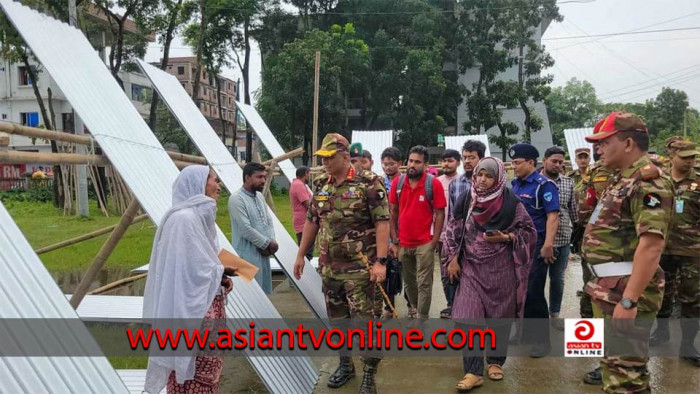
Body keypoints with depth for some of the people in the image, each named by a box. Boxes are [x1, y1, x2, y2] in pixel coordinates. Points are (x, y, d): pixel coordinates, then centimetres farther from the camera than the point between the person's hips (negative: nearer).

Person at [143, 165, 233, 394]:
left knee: (208, 370, 18)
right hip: (192, 311, -9)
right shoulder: (184, 219, -20)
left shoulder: (201, 216, 10)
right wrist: (223, 274, -7)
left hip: (207, 305, 9)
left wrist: (221, 278, 0)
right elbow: (192, 272, -22)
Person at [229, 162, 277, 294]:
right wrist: (268, 243, -12)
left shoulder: (260, 196, 11)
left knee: (263, 290, 15)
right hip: (247, 255, -8)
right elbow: (246, 229, -20)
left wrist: (272, 241, -5)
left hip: (263, 252, 8)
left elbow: (269, 221, 13)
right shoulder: (237, 198, -15)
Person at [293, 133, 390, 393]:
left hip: (361, 268, -6)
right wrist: (301, 255, 15)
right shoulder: (320, 185, 7)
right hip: (329, 267, 6)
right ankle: (345, 364, 36)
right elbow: (311, 221, 16)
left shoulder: (368, 183, -12)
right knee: (337, 320, 17)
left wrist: (381, 261, -21)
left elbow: (382, 223, -15)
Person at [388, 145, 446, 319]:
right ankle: (414, 307, 42)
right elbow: (393, 213, 6)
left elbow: (440, 214, -7)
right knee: (408, 281, 19)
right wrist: (394, 241, 3)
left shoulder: (434, 183, -10)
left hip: (424, 243, -4)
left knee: (424, 283, 3)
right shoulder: (397, 182, 0)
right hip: (403, 243, 4)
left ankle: (422, 317, 13)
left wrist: (434, 242, -11)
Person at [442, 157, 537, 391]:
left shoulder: (510, 202, -8)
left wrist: (505, 237, -16)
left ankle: (496, 362, 32)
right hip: (472, 268, 2)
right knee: (468, 318, -6)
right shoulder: (466, 200, 0)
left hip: (501, 268, -1)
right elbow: (453, 230, 5)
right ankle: (473, 372, 3)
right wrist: (452, 259, 0)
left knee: (499, 317, 10)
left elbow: (529, 231, -1)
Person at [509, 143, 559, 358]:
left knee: (533, 293, -4)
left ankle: (542, 340, 8)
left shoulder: (544, 185, -12)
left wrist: (547, 245, -26)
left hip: (535, 245, -8)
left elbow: (552, 217, -18)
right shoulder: (515, 184, 10)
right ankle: (526, 332, 29)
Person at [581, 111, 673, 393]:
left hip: (626, 291, -10)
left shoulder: (648, 182, -17)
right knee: (612, 361, 21)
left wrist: (629, 300, -29)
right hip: (609, 288, 10)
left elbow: (652, 244, -26)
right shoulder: (623, 181, 16)